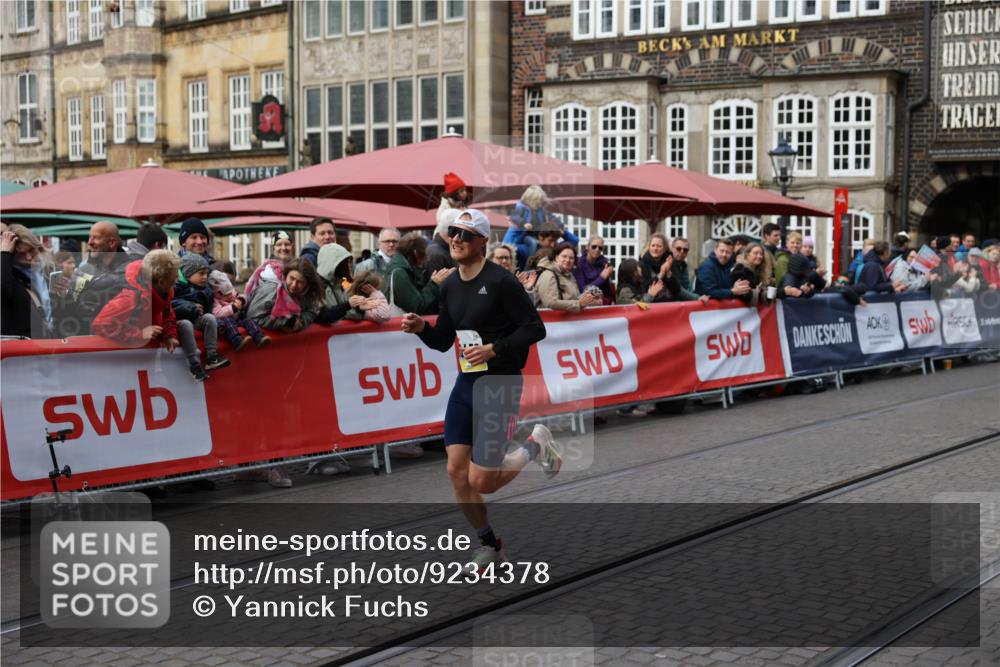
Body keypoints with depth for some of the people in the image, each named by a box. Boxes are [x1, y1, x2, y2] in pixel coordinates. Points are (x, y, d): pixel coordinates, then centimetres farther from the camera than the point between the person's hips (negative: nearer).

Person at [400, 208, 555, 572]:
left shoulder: (501, 281, -14)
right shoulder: (449, 286, 8)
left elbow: (535, 328, -13)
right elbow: (442, 342, 15)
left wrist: (494, 349, -22)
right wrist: (421, 327, -5)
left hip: (500, 385, -7)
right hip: (466, 382, 7)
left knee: (480, 482, -7)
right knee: (456, 471, 2)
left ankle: (534, 446, 22)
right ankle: (490, 546, 23)